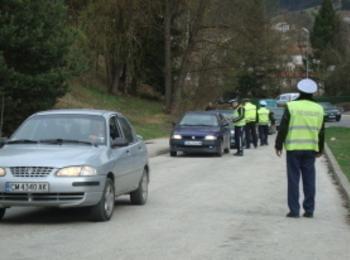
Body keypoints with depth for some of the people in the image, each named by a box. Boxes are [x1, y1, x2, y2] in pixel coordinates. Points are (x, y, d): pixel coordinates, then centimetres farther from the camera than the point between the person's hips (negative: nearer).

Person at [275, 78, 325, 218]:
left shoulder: (291, 106, -6)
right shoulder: (319, 109, 6)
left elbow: (283, 128, -7)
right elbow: (321, 132, 11)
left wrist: (278, 145, 0)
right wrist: (320, 149, 21)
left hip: (293, 148, -3)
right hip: (311, 148, 3)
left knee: (293, 179, 2)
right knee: (309, 179, 9)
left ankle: (294, 210, 1)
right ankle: (309, 210, 10)